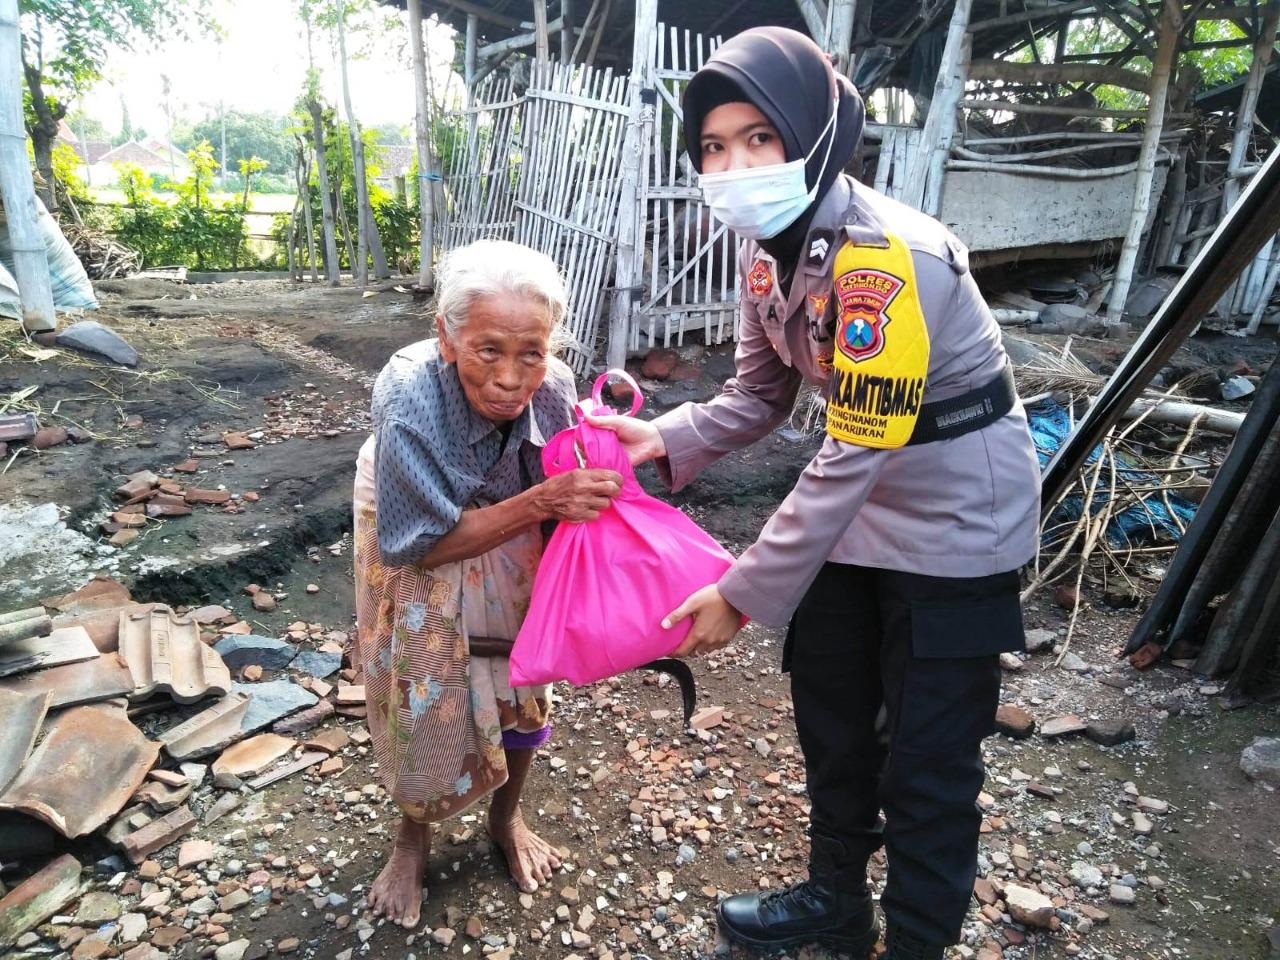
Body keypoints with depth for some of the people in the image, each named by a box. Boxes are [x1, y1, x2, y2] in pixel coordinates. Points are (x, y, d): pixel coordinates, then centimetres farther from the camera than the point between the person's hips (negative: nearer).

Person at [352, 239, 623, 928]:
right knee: (425, 691, 2)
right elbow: (427, 542, -33)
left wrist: (590, 486, -38)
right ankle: (413, 837, 33)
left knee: (521, 678, 9)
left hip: (514, 537, 3)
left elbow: (563, 503, -15)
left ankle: (506, 818, 39)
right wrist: (541, 502, -44)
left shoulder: (553, 387, -32)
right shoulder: (409, 395, -40)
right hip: (411, 537, -2)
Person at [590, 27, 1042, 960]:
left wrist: (742, 593, -25)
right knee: (830, 706, 19)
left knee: (926, 758, 4)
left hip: (958, 512, -8)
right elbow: (758, 399, 4)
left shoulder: (887, 256, -29)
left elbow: (852, 454, -29)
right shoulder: (769, 253, -3)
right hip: (863, 500, 8)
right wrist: (660, 439, -14)